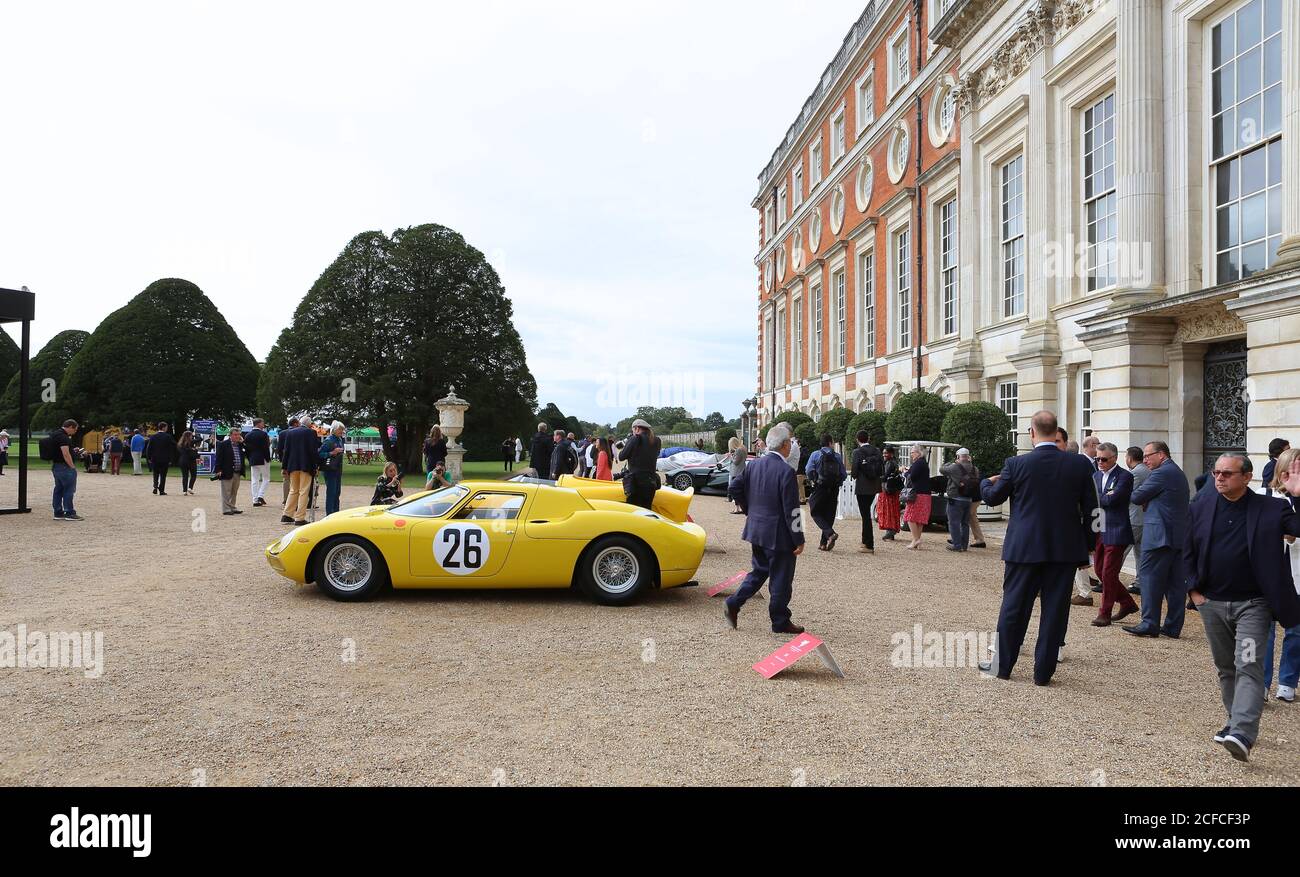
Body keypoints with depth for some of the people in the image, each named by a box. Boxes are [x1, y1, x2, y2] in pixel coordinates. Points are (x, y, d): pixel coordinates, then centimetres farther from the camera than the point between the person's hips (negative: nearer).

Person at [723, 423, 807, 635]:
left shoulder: (754, 465, 2)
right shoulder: (786, 471, -19)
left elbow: (734, 488, 8)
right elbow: (791, 510, -18)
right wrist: (799, 540, -11)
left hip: (756, 530, 7)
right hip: (778, 534, -7)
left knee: (759, 572, 21)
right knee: (781, 578, 6)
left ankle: (733, 605, 14)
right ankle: (780, 622, 17)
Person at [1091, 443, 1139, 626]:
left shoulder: (1125, 476, -10)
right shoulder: (1096, 475, 13)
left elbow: (1111, 500, -19)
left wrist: (1095, 497, -5)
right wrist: (1105, 497, -9)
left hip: (1115, 533, -8)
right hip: (1099, 532, 8)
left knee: (1108, 573, -3)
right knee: (1100, 571, 13)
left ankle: (1105, 614, 6)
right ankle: (1127, 603, 29)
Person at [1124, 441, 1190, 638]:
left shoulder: (1161, 473, -13)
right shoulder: (1178, 473, 19)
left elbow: (1136, 497, -10)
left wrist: (1144, 501, 11)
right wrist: (1149, 503, 7)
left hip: (1159, 535, -9)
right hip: (1179, 535, 10)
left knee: (1150, 577, -4)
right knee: (1175, 581, 8)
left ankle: (1150, 624, -3)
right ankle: (1173, 626, 12)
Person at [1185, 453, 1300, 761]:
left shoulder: (1270, 508, -5)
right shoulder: (1200, 508, 4)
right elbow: (1188, 553, 10)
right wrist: (1194, 589, 2)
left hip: (1252, 604, -4)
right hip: (1212, 603, 4)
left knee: (1248, 666, -13)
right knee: (1226, 668, 15)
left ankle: (1243, 735, -19)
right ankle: (1237, 722, 29)